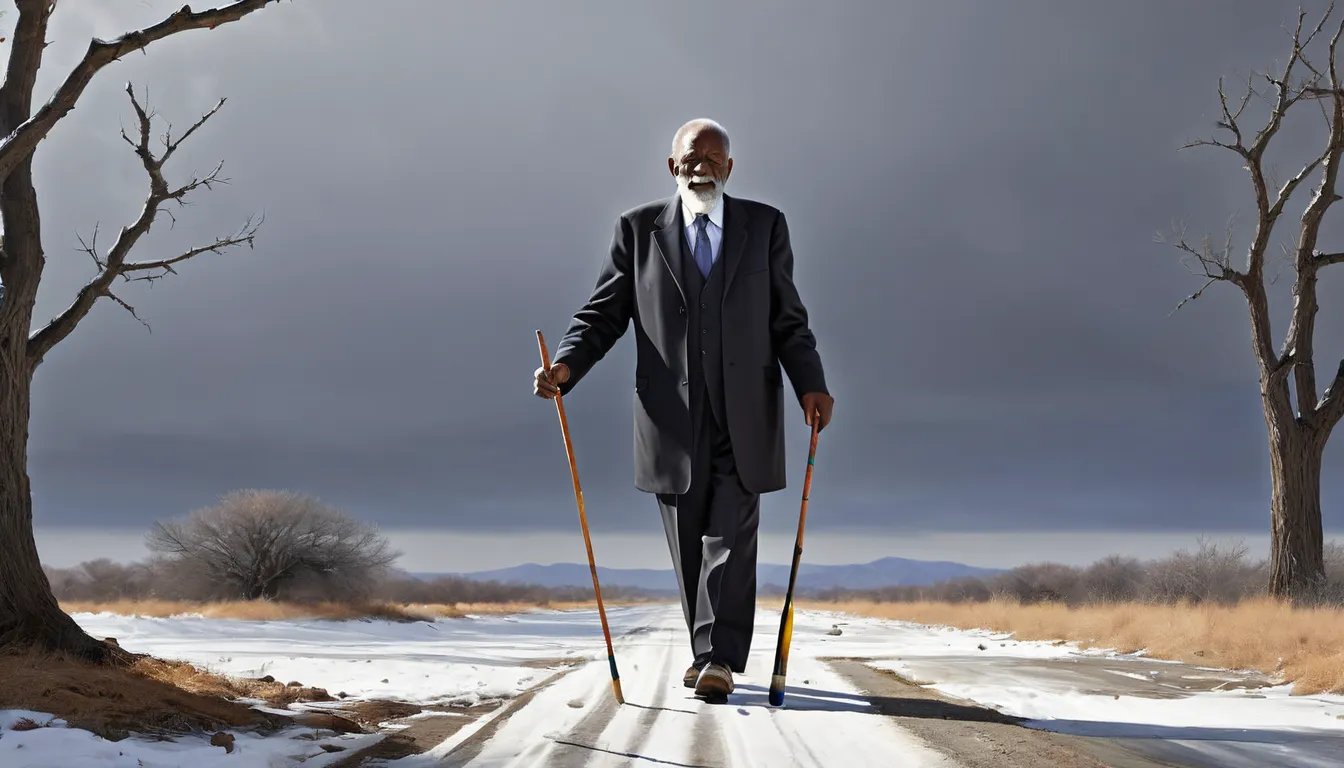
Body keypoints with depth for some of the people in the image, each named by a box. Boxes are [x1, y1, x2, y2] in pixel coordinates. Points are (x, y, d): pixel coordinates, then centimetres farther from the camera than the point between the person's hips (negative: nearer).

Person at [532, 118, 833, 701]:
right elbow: (603, 313, 4)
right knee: (688, 546, 8)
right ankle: (711, 652, 22)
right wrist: (567, 365, -15)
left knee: (730, 539, -7)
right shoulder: (638, 228, 6)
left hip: (744, 419, -1)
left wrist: (811, 385, -9)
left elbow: (788, 320, 7)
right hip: (673, 420, 1)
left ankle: (719, 659, -6)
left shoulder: (765, 226, 7)